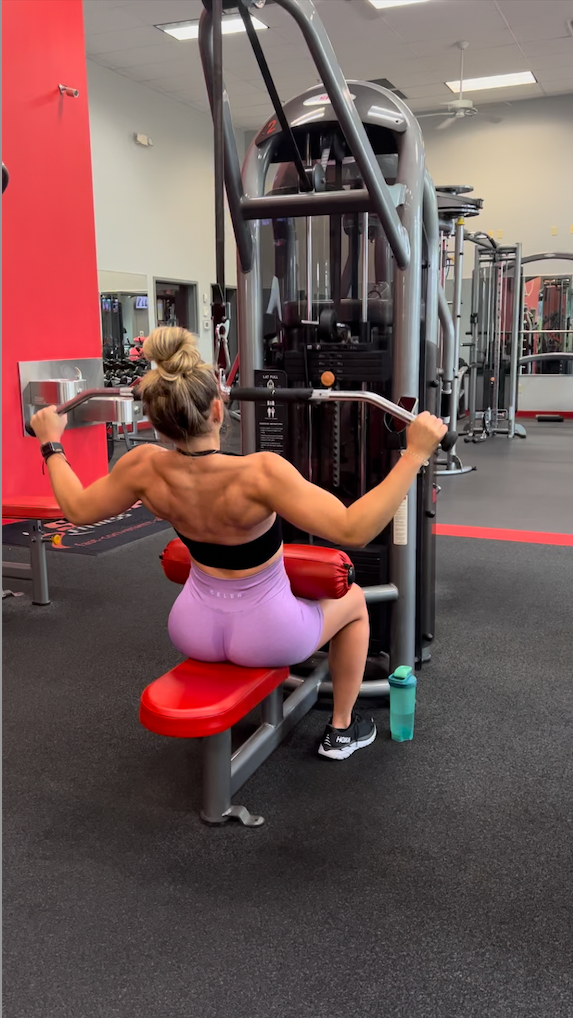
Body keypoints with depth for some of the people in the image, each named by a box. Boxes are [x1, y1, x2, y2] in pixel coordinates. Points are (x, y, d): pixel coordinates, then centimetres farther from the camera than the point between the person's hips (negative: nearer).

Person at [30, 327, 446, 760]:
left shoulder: (145, 467, -19)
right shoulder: (259, 473, -34)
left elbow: (77, 509, -2)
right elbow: (353, 529, -37)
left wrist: (52, 443, 11)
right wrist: (415, 453, -35)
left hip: (195, 630, 4)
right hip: (267, 635, -4)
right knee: (353, 600, 26)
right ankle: (341, 729, 36)